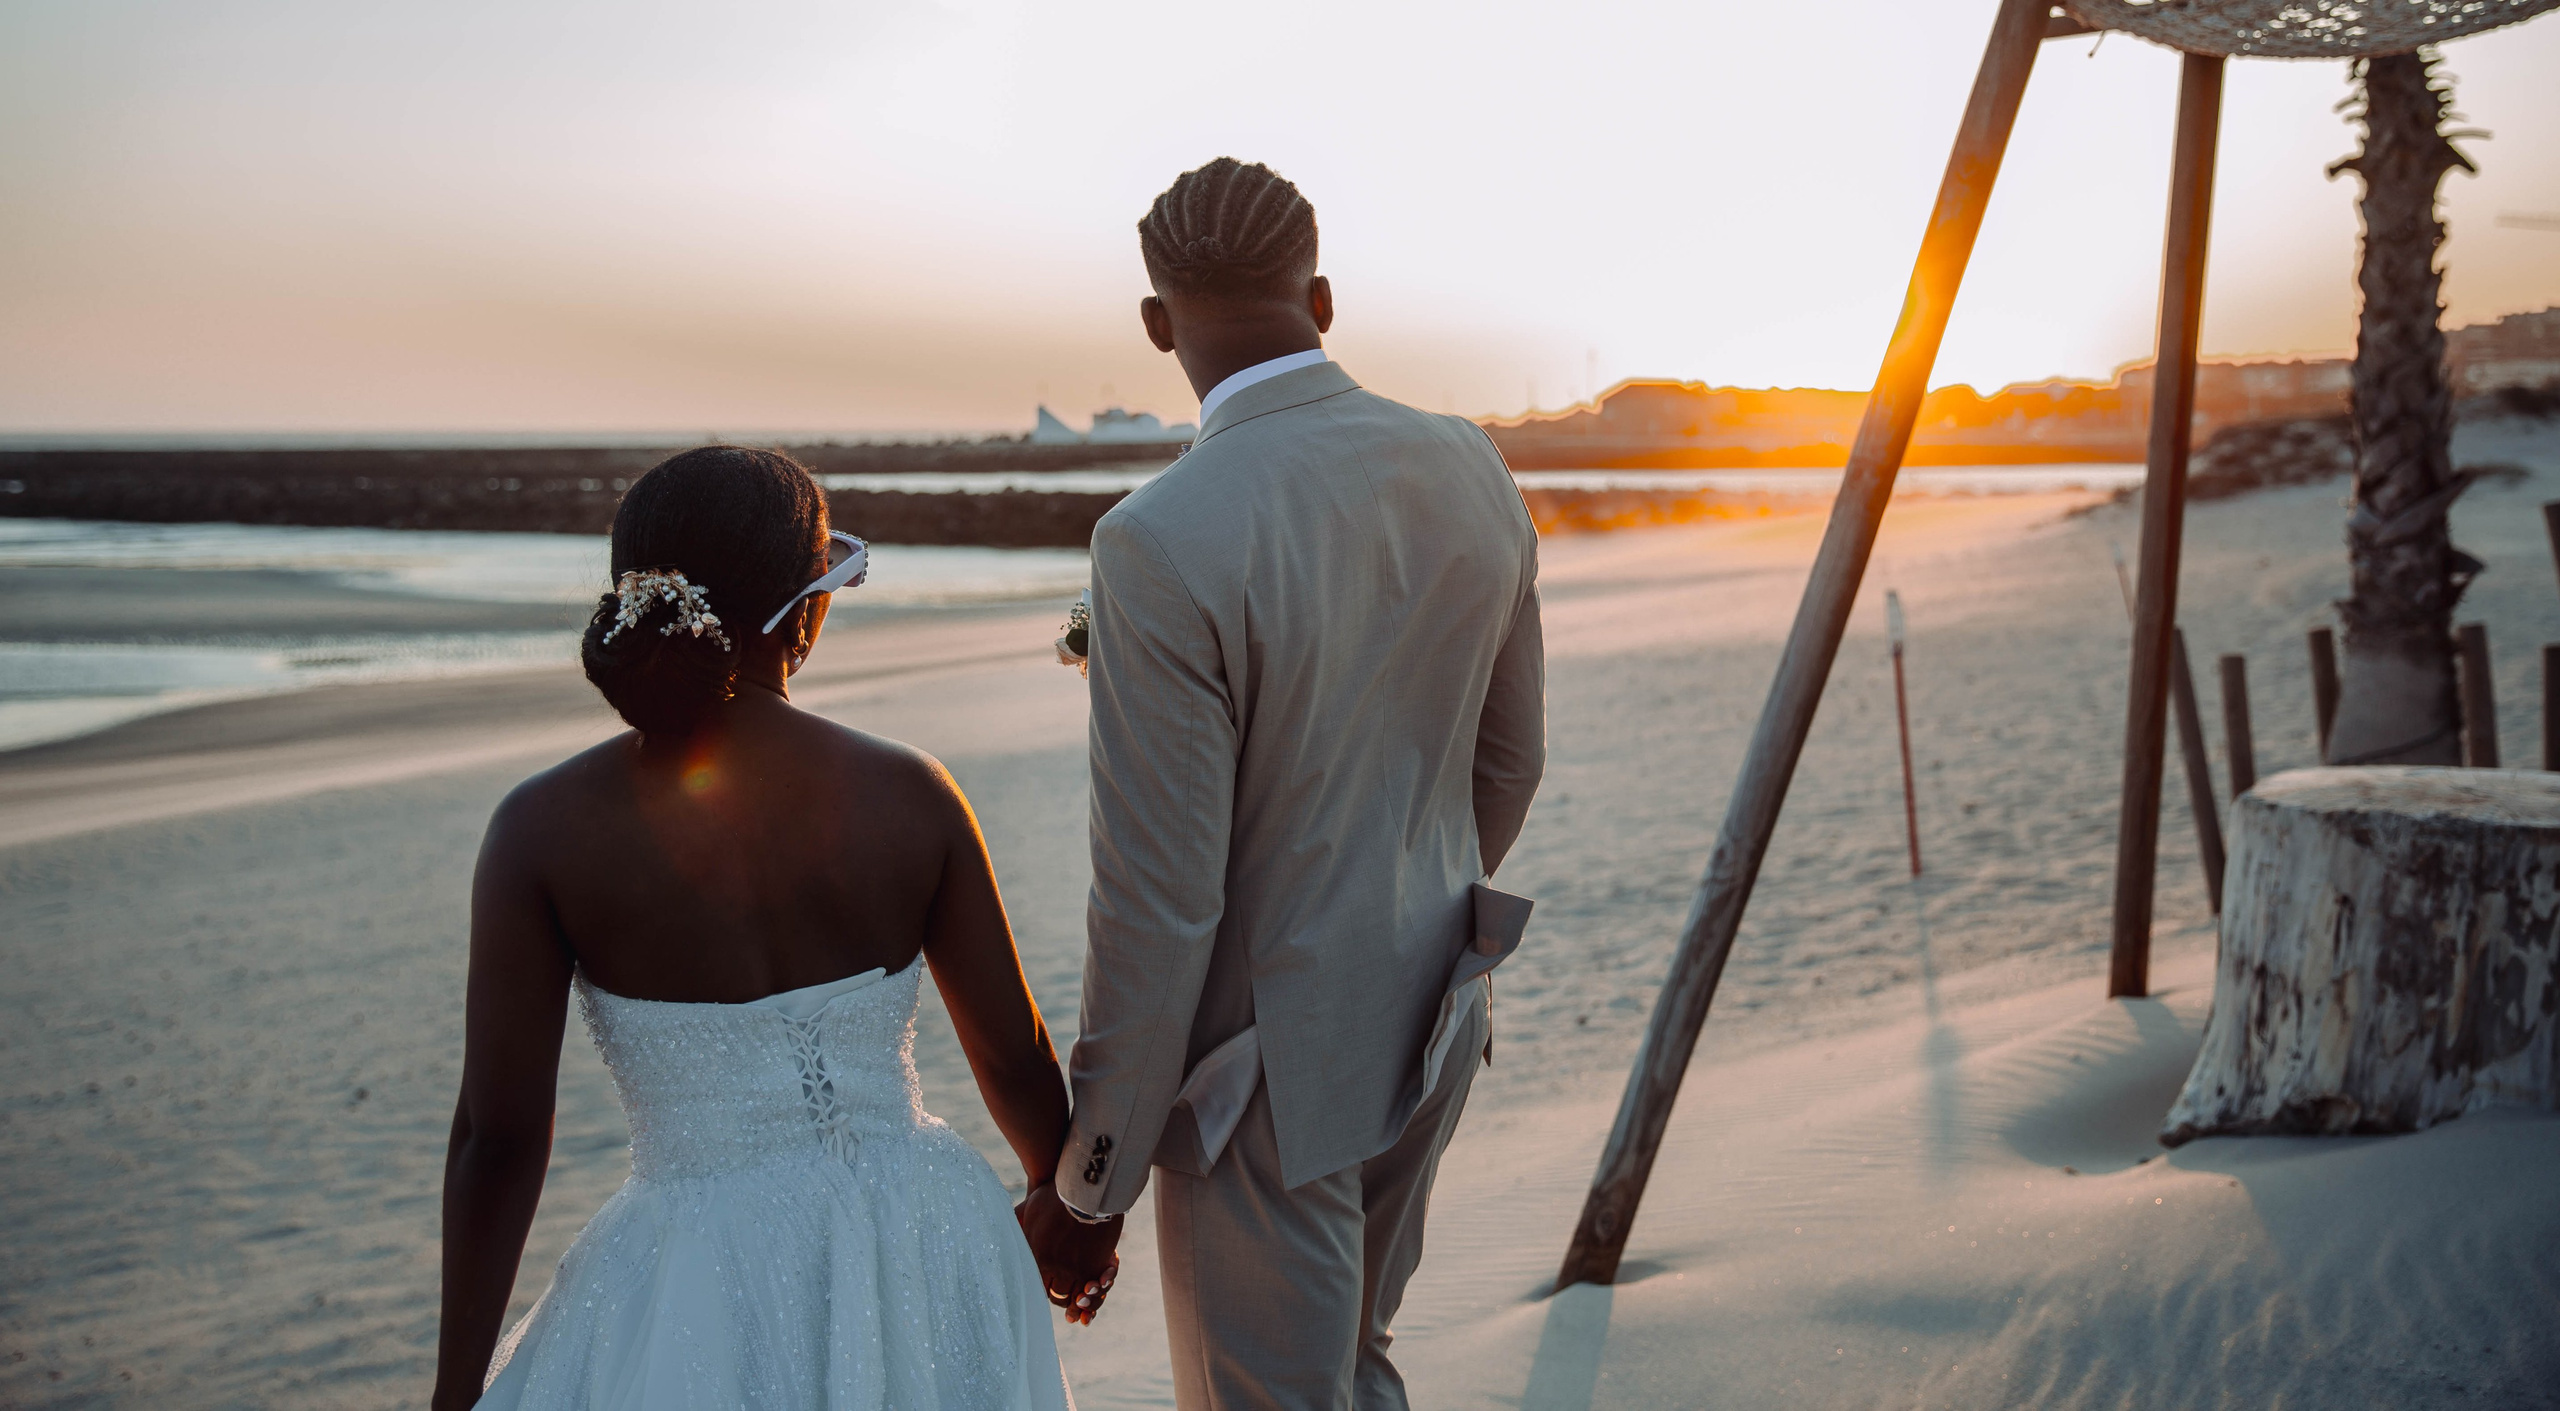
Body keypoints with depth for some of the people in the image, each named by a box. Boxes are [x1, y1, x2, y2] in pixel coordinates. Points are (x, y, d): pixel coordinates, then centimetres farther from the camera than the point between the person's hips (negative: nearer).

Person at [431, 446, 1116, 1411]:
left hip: (700, 1293, -2)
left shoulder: (547, 827, -11)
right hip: (925, 1253, 2)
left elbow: (499, 1138, -9)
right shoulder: (911, 795, -7)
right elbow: (1016, 1060, 1)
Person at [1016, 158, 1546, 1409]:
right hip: (1426, 1024, 7)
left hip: (1265, 1067, -7)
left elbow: (1159, 901, -23)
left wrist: (1087, 1176, -11)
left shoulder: (1162, 544, -26)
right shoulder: (1472, 476, -5)